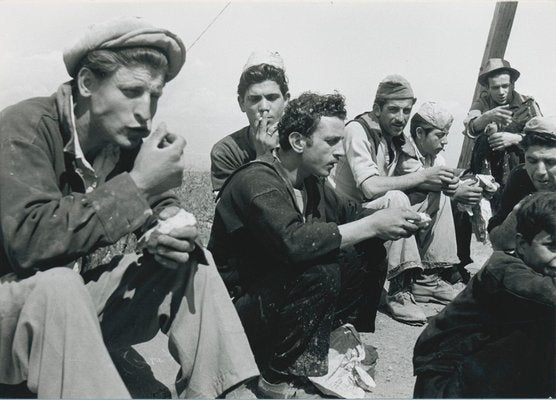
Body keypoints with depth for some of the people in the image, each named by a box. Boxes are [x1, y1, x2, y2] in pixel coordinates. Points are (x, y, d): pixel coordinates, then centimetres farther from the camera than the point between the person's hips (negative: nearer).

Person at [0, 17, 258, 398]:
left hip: (84, 296, 6)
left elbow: (163, 207, 4)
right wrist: (136, 184, -33)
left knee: (195, 262, -5)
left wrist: (175, 232, -21)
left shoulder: (130, 138, -3)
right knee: (56, 283, -38)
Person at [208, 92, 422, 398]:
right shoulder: (257, 180, -25)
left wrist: (386, 222, -10)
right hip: (239, 302, -8)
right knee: (321, 271, -34)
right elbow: (292, 240, -39)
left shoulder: (310, 180, 2)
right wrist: (372, 225, -31)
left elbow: (347, 214, 12)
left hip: (281, 292, 8)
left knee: (370, 252, -2)